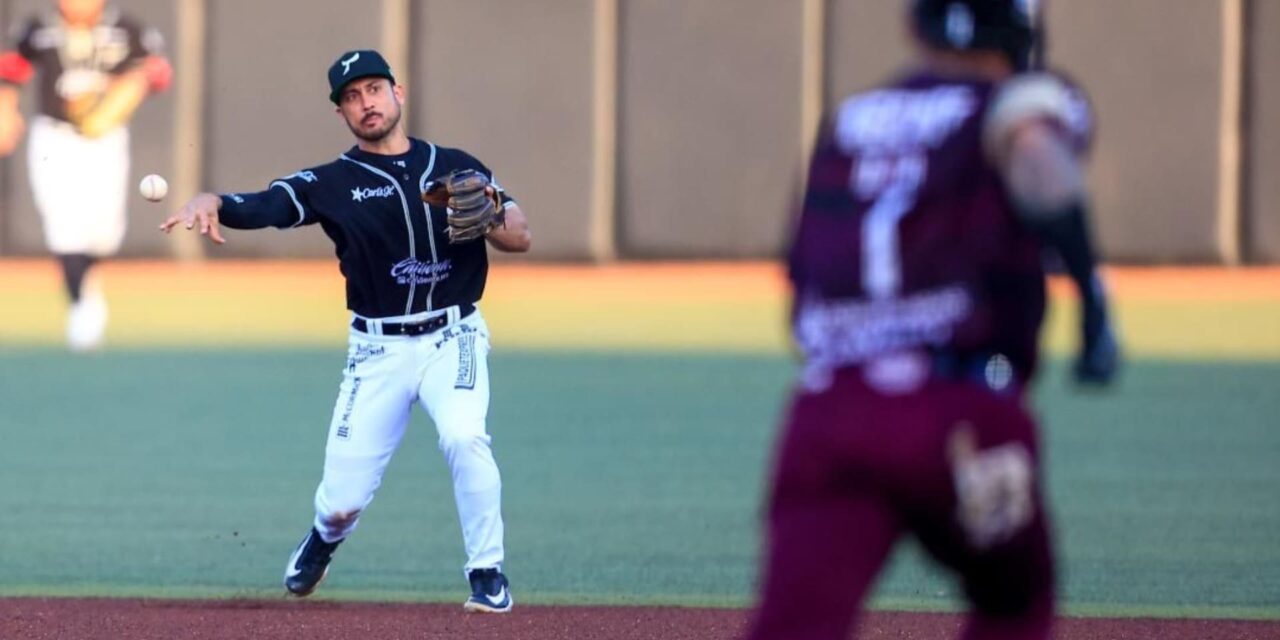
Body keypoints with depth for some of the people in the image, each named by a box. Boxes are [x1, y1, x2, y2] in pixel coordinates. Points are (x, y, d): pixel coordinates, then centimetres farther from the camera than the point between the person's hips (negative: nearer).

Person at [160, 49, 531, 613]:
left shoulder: (456, 168, 6)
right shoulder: (332, 183, 0)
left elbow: (520, 239, 3)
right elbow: (255, 207, -14)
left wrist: (488, 216, -19)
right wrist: (208, 201, -35)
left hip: (452, 340, 0)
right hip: (376, 353, 0)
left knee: (464, 436, -30)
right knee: (341, 502, -2)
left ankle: (488, 574, -12)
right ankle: (323, 540, 37)